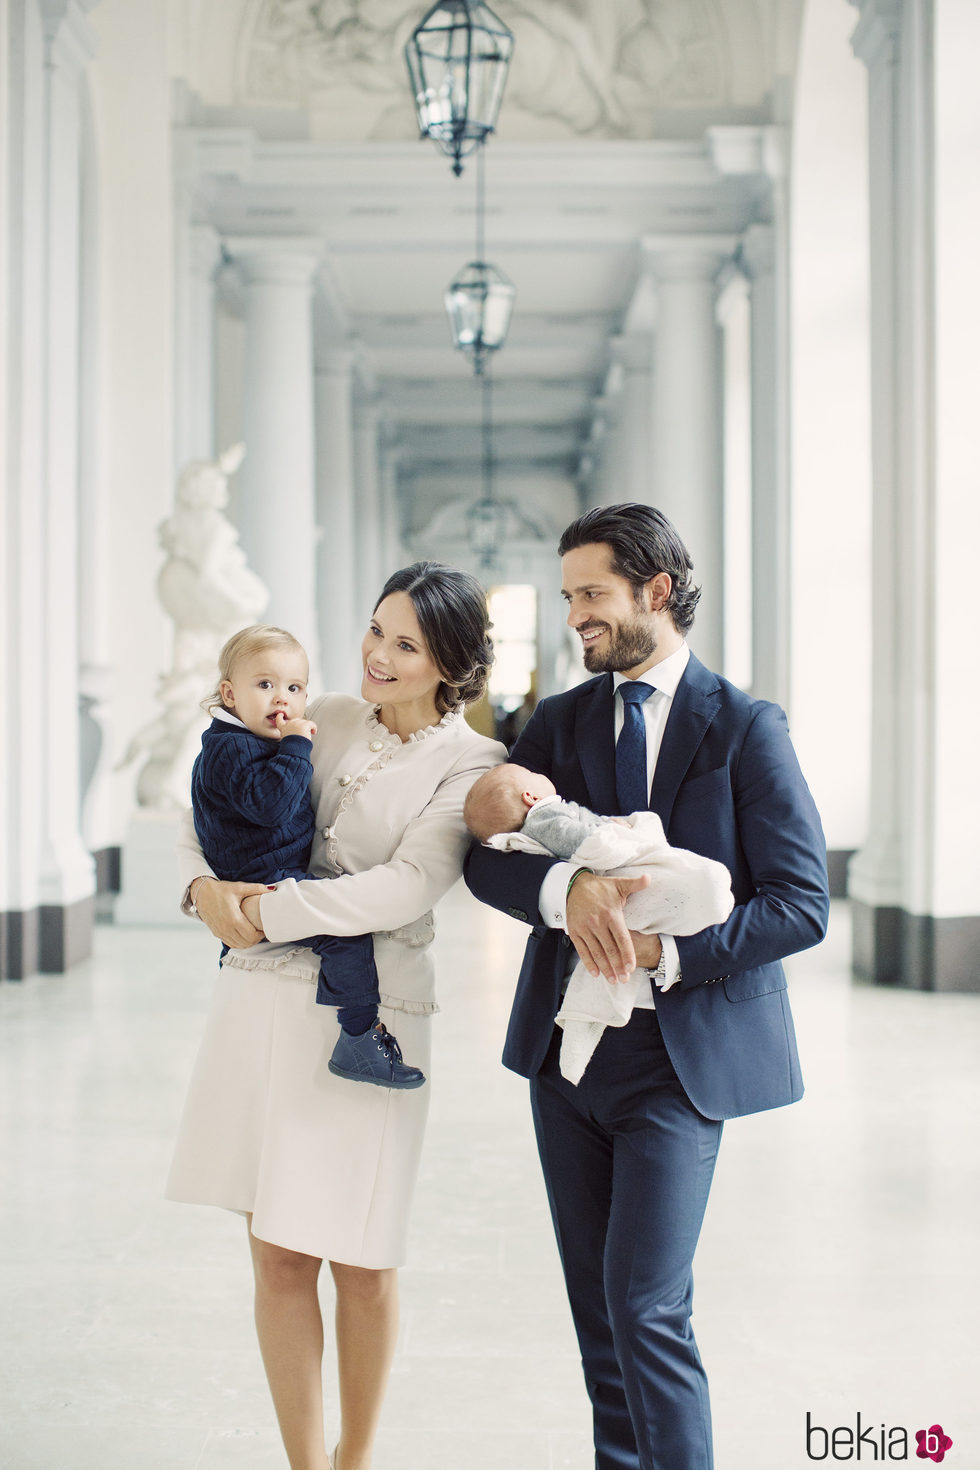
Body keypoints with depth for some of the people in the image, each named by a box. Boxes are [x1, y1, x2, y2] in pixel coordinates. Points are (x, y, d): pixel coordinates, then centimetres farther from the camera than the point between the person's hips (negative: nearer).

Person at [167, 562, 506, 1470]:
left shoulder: (470, 765, -3)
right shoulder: (324, 722, 9)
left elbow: (406, 888, -16)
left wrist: (269, 911, -18)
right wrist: (204, 886, -6)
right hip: (261, 997, 3)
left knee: (360, 1260, 8)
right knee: (278, 1255, 6)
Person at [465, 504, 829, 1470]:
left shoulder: (744, 729, -4)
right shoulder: (557, 721, 9)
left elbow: (801, 903, -9)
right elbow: (485, 860, 0)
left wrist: (667, 954, -20)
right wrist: (566, 888, -22)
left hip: (681, 1054, -5)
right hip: (567, 1043, 5)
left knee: (645, 1307, -10)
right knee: (594, 1306, 12)